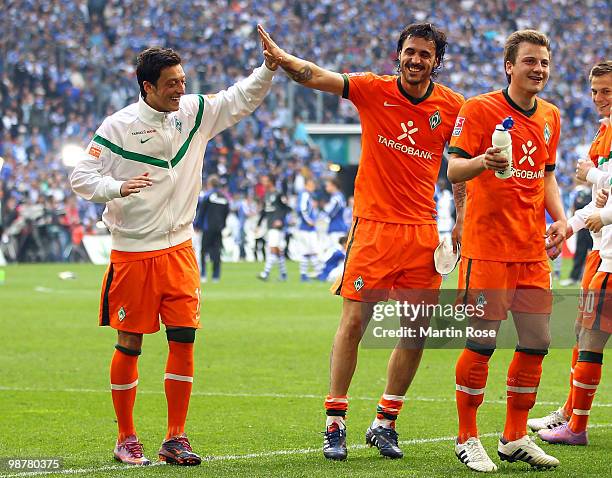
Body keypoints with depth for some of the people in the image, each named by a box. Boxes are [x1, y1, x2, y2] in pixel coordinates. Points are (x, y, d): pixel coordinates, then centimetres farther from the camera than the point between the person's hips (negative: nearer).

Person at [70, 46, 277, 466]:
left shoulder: (194, 113, 4)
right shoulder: (119, 126, -9)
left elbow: (241, 99, 11)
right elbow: (81, 177, -9)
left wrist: (269, 68, -5)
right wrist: (117, 187, -26)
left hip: (179, 250, 4)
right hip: (132, 254, -4)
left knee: (184, 338, -2)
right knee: (129, 344, 1)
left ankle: (176, 439, 5)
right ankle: (126, 439, 13)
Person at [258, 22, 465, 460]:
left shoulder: (451, 106, 2)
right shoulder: (374, 90, -4)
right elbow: (321, 78, -18)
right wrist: (283, 59, -36)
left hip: (422, 231, 3)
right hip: (374, 225, -3)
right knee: (354, 322, -5)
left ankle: (385, 423, 19)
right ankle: (335, 424, 4)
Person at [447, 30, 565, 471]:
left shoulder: (550, 116, 13)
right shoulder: (479, 109, -7)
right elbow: (454, 170, -13)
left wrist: (560, 219, 8)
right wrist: (481, 162, -35)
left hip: (533, 249, 6)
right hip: (487, 247, -6)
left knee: (537, 343, 6)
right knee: (482, 342, -6)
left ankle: (515, 438, 18)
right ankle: (468, 439, 6)